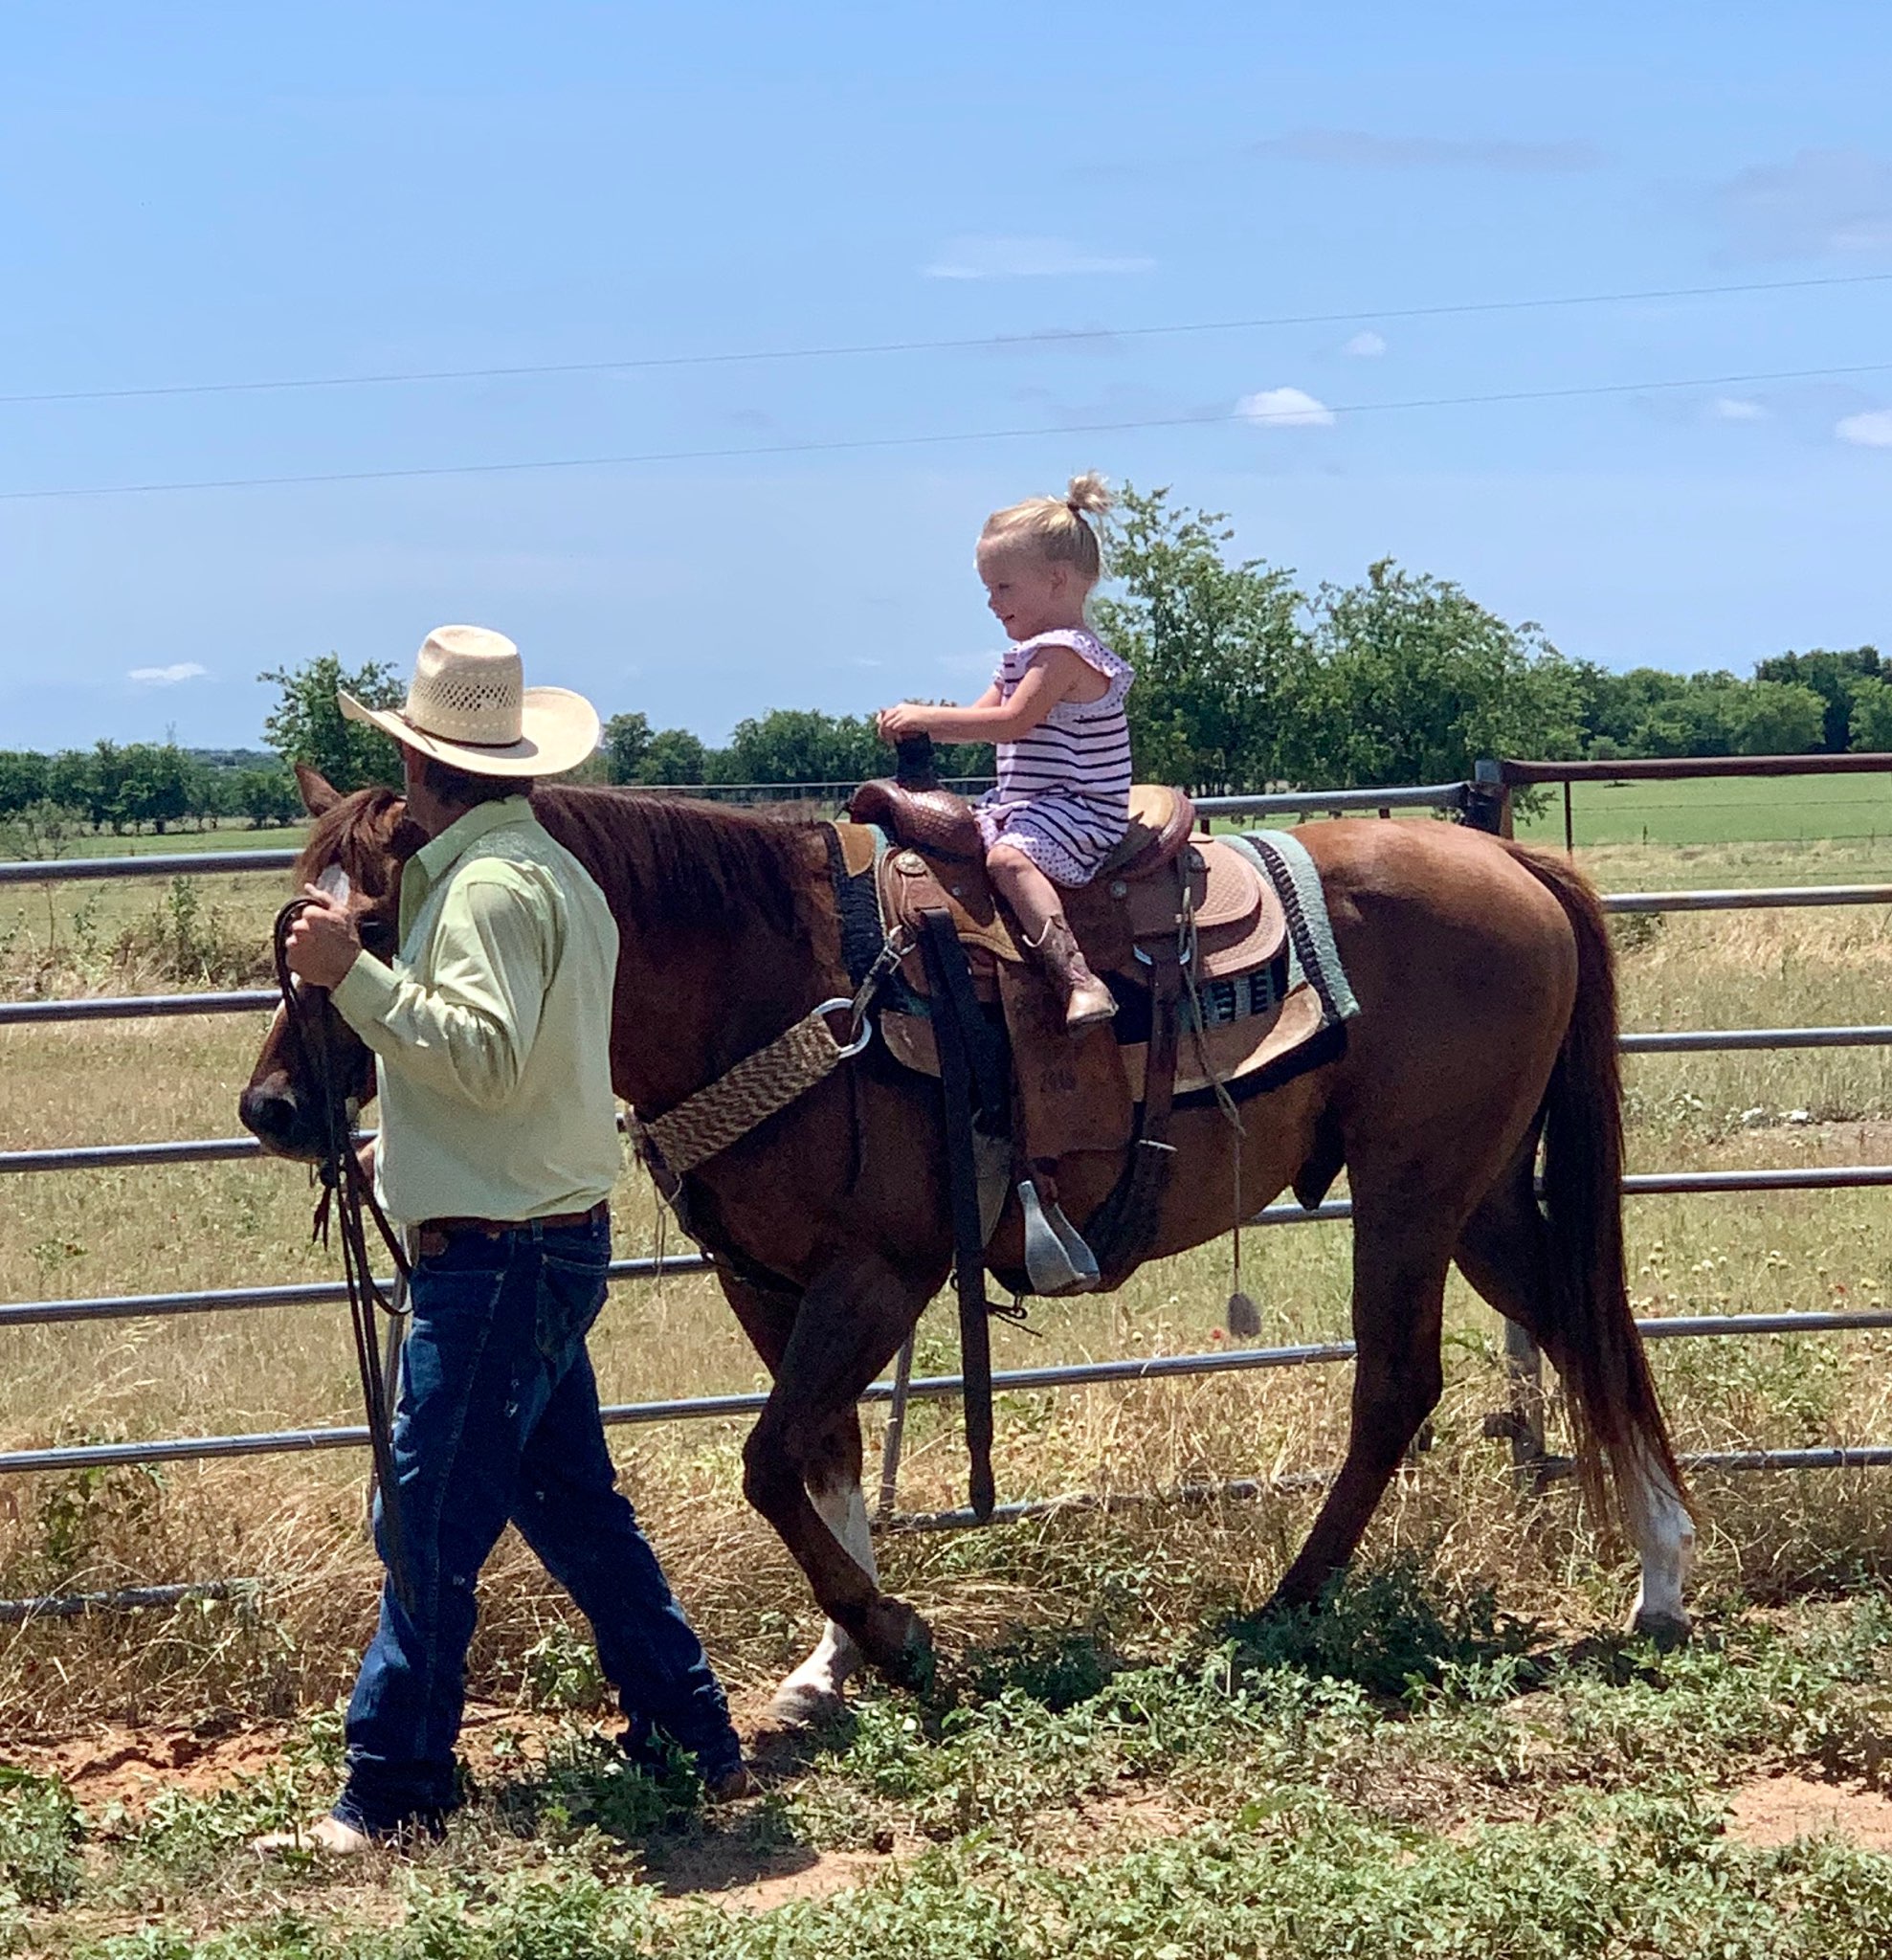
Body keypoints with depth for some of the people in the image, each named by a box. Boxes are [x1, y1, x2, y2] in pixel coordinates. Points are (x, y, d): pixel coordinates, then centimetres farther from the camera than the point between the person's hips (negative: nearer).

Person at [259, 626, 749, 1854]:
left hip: (497, 1255, -10)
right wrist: (403, 1144, 25)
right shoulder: (554, 870, 15)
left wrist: (353, 974, -27)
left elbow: (486, 1056, -26)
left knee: (430, 1524, -4)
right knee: (574, 1508, 16)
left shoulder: (486, 882, -16)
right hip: (552, 1235, 10)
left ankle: (393, 1799, 1)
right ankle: (698, 1743, 22)